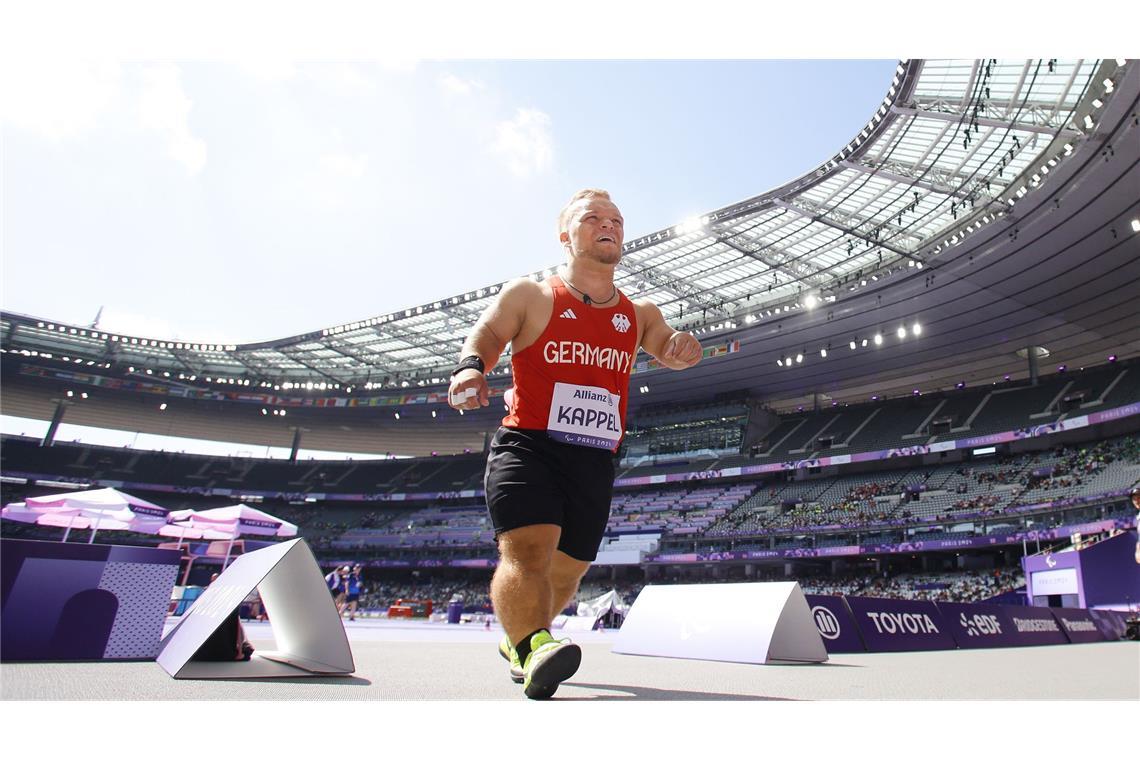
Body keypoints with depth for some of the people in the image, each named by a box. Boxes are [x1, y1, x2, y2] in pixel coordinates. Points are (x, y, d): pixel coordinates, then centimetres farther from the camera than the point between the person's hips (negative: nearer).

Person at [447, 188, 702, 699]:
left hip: (595, 464, 4)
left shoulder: (639, 314, 15)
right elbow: (485, 334, -3)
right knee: (527, 549, -28)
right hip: (527, 447, -4)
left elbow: (665, 347, 8)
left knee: (566, 570, 14)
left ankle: (518, 644, 37)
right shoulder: (530, 296, 4)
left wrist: (681, 349, -18)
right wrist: (471, 366, -26)